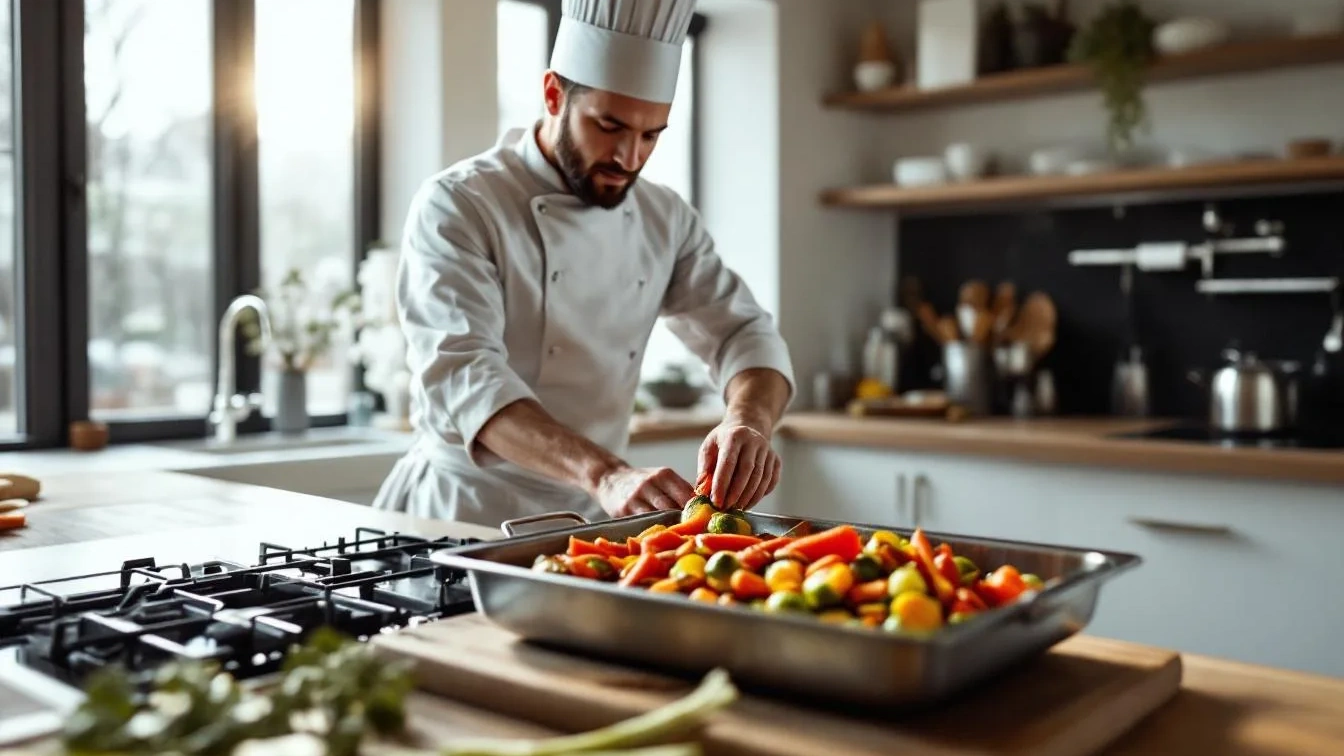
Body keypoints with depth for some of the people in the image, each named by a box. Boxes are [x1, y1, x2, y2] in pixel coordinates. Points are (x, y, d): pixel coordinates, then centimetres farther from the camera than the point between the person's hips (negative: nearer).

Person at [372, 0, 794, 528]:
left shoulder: (664, 219, 5)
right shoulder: (457, 207, -12)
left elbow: (746, 335, 2)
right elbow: (463, 375, -24)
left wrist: (749, 422, -21)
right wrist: (604, 474, -38)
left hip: (596, 514, 3)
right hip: (468, 508, -3)